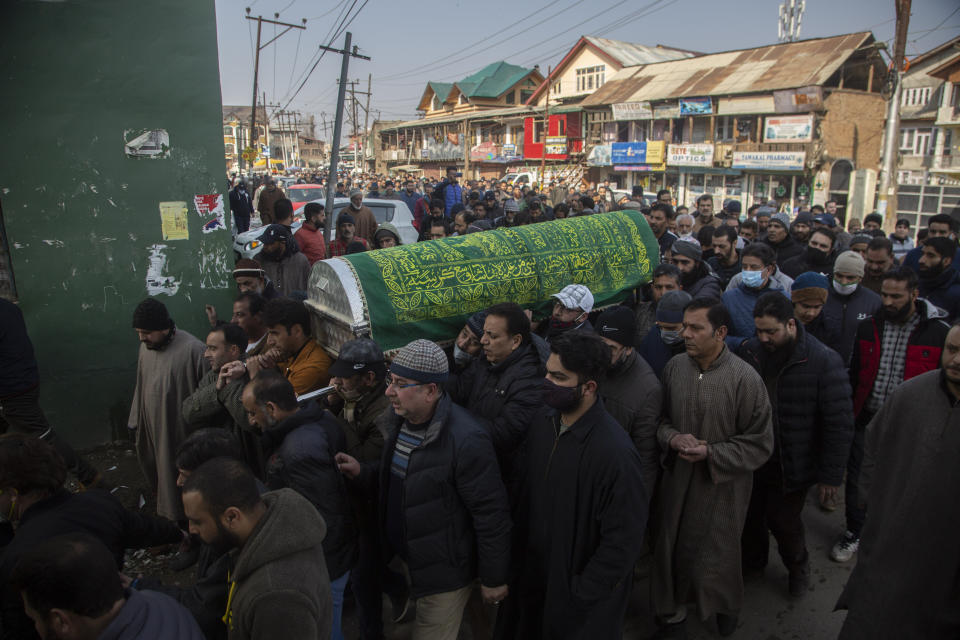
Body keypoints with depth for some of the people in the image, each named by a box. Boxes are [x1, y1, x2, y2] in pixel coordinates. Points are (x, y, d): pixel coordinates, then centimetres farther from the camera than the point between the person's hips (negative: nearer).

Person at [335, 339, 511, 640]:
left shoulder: (466, 440, -29)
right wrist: (363, 473, -5)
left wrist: (493, 579, -13)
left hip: (444, 571, -8)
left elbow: (491, 513, -22)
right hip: (407, 559, 8)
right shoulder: (396, 421, -3)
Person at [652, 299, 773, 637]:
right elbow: (662, 418, 8)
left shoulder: (745, 378, -18)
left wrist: (710, 454, -20)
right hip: (677, 479, 3)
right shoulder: (674, 367, -5)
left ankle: (726, 607, 47)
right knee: (672, 547, 14)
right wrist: (672, 438, -13)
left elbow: (759, 444, -11)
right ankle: (673, 603, 43)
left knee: (717, 554, 15)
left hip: (722, 486, -3)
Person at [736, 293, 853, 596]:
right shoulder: (749, 351, -5)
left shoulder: (824, 361, -17)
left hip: (792, 466, -3)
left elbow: (839, 424, -13)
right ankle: (752, 561, 45)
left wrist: (831, 476, -12)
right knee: (750, 516, 16)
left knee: (783, 521, 8)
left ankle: (798, 566, 40)